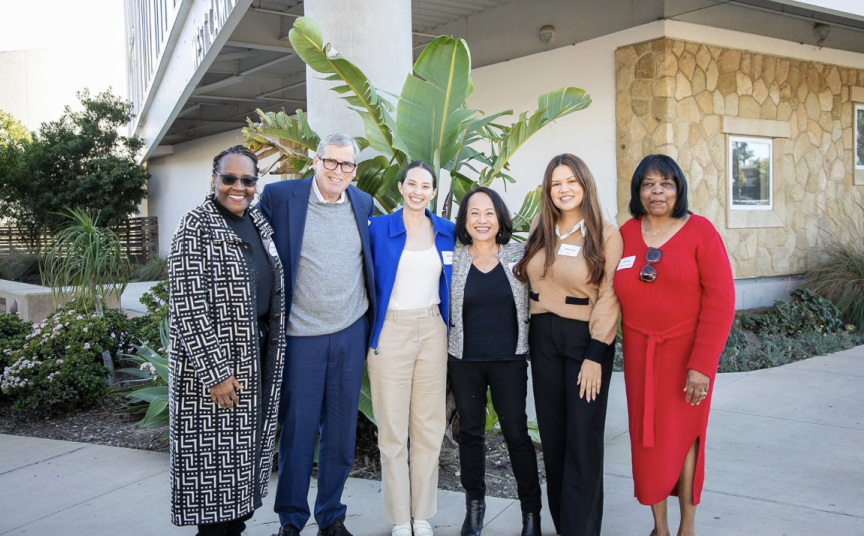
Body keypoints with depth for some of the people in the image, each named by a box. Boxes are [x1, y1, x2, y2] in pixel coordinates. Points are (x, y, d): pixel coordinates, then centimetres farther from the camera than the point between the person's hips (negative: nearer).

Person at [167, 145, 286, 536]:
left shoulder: (258, 223, 9)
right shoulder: (197, 226, -12)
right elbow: (188, 305, -18)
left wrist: (272, 353, 13)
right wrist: (216, 372, -20)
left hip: (259, 357, 7)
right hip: (214, 360, -7)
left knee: (248, 444, 15)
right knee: (213, 450, 2)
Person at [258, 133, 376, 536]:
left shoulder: (363, 203, 8)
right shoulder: (279, 196, -5)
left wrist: (372, 314, 14)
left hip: (351, 333, 4)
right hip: (301, 334, -3)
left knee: (341, 431, 11)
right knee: (297, 430, 4)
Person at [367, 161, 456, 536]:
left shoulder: (447, 232, 6)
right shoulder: (379, 228, -3)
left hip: (433, 332, 3)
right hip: (391, 332, -3)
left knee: (430, 427, 8)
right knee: (393, 430, 2)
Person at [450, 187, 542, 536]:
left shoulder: (519, 256, -1)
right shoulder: (452, 260, -1)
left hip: (509, 360, -1)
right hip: (465, 361, 1)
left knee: (517, 433, 3)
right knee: (470, 432, 12)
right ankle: (474, 503, 29)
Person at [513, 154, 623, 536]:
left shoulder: (606, 235, -4)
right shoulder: (540, 232, 9)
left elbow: (608, 297, -8)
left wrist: (595, 356, -14)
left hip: (585, 340, -4)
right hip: (543, 339, 5)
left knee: (583, 439, -2)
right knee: (552, 435, 10)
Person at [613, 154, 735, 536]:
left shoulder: (700, 230, -7)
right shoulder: (626, 234, 2)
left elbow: (721, 300, -11)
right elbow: (613, 295, 6)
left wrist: (702, 363, -15)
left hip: (687, 353, -2)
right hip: (640, 353, 2)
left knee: (684, 437, 8)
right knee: (648, 439, 8)